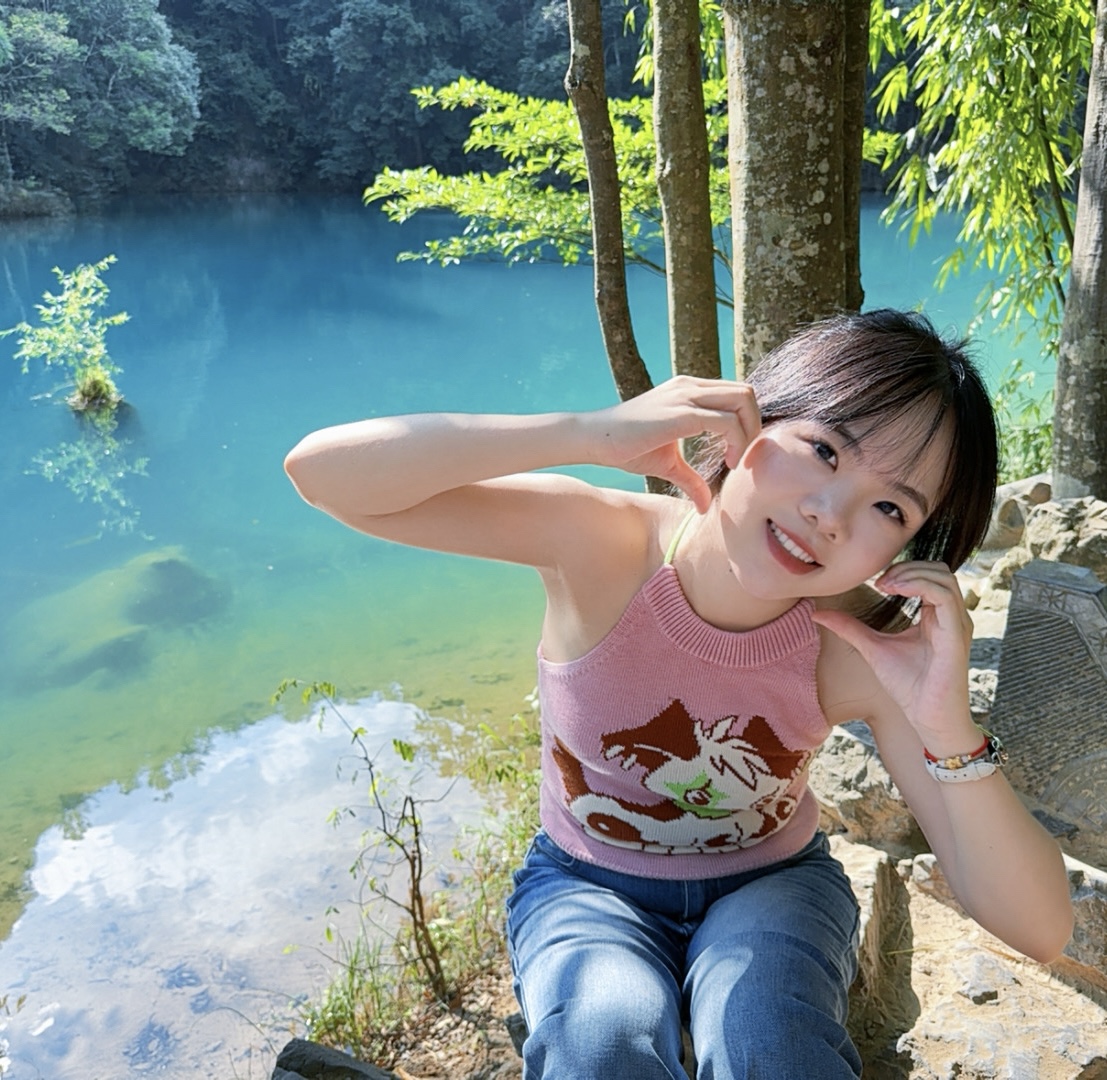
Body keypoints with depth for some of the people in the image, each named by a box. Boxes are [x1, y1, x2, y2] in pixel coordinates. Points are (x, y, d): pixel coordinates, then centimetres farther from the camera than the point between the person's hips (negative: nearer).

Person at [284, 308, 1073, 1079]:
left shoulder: (862, 647, -23)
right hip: (587, 885, 0)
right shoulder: (606, 546, -27)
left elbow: (1040, 933, -20)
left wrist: (948, 728, -38)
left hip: (770, 884, 1)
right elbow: (323, 472, -35)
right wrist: (592, 433, -43)